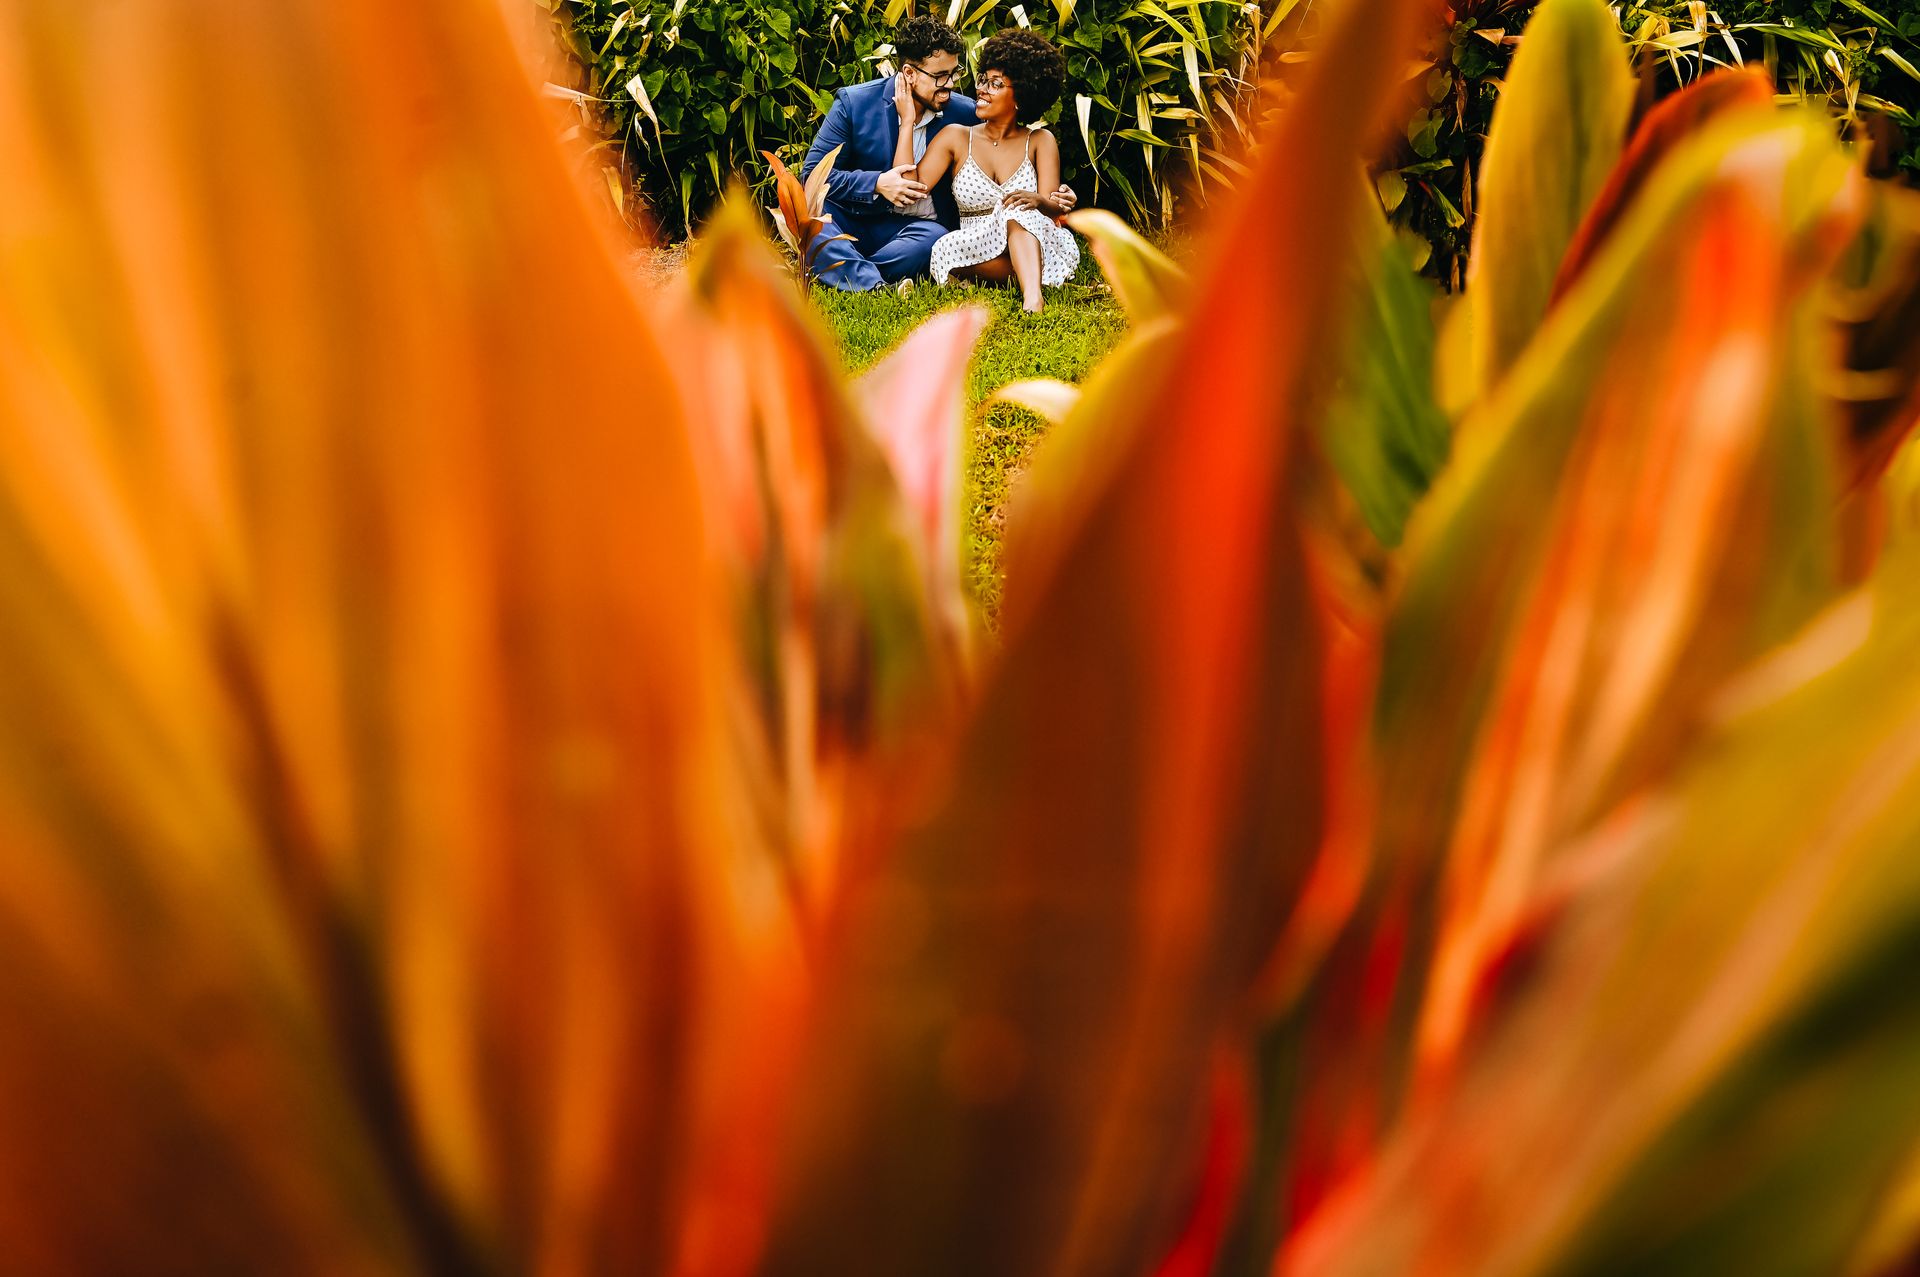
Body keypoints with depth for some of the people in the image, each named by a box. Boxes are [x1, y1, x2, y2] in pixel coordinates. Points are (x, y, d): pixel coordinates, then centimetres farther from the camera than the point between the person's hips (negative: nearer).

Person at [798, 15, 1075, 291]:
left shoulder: (964, 113, 1)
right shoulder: (853, 103, -4)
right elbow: (813, 173, -5)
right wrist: (877, 184, -18)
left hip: (914, 228, 1)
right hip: (852, 222, -1)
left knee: (934, 238, -34)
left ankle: (837, 270, -30)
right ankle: (880, 287, -45)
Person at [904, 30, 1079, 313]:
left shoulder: (1040, 141, 8)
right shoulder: (956, 137, 10)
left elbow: (1055, 209, -6)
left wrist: (1038, 201, -31)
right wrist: (908, 121, -5)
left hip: (1041, 246, -1)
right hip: (972, 254, 1)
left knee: (1018, 208, -33)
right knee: (944, 249, -32)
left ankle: (1033, 300, -52)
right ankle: (1031, 279, -28)